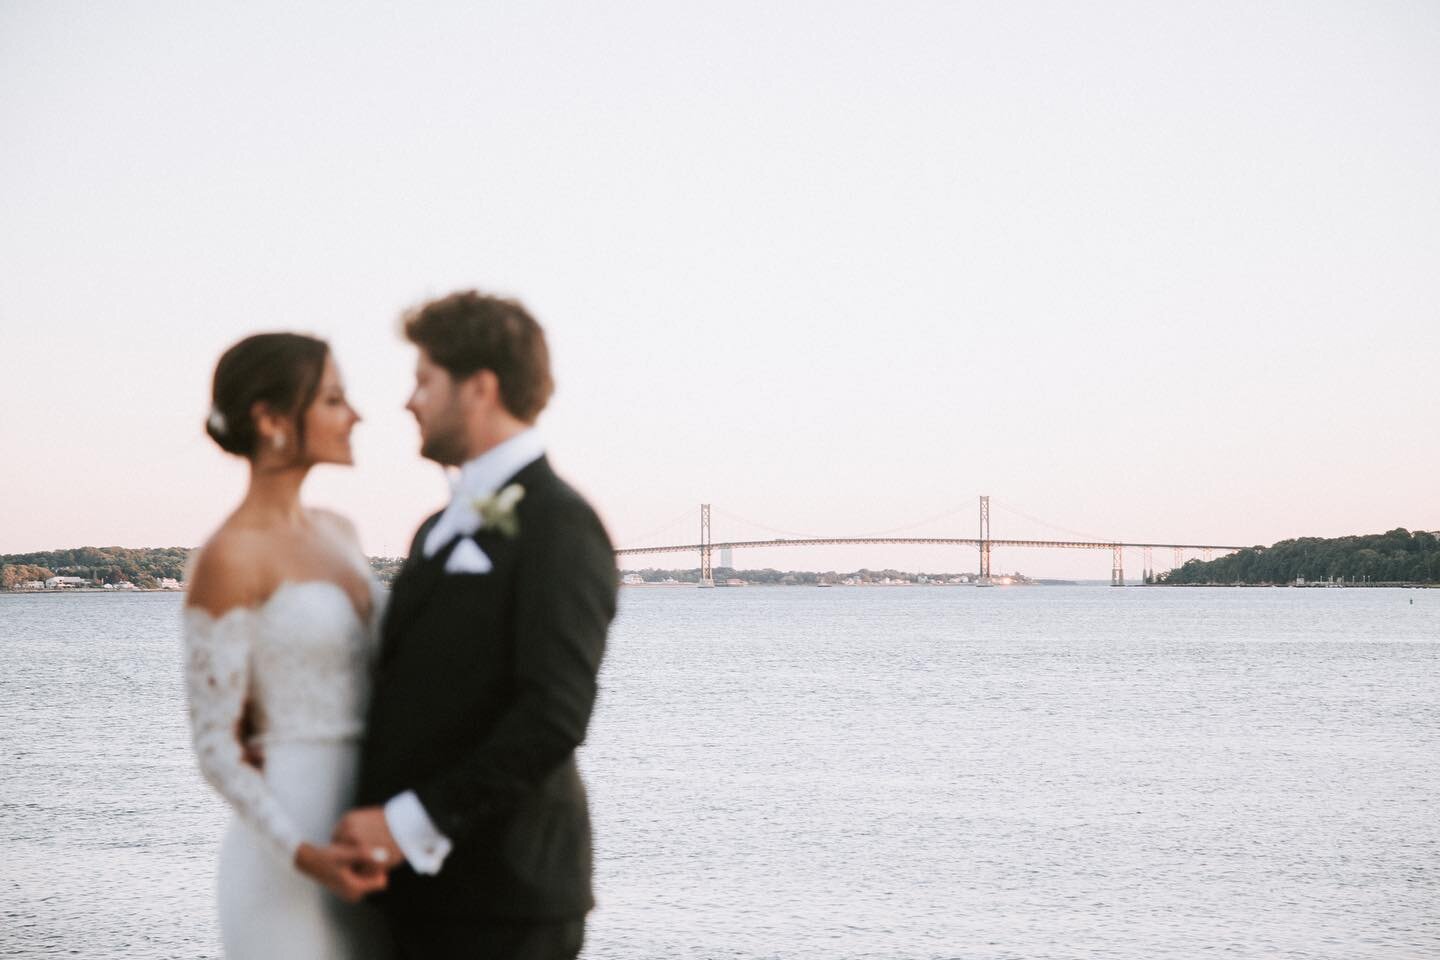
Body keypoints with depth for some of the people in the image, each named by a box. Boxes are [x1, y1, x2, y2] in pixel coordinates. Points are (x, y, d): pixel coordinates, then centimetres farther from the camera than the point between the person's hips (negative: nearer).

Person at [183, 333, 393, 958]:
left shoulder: (337, 533, 10)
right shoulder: (228, 559, -13)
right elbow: (214, 744, -13)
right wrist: (301, 855, -24)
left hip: (365, 837, 7)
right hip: (289, 851, -7)